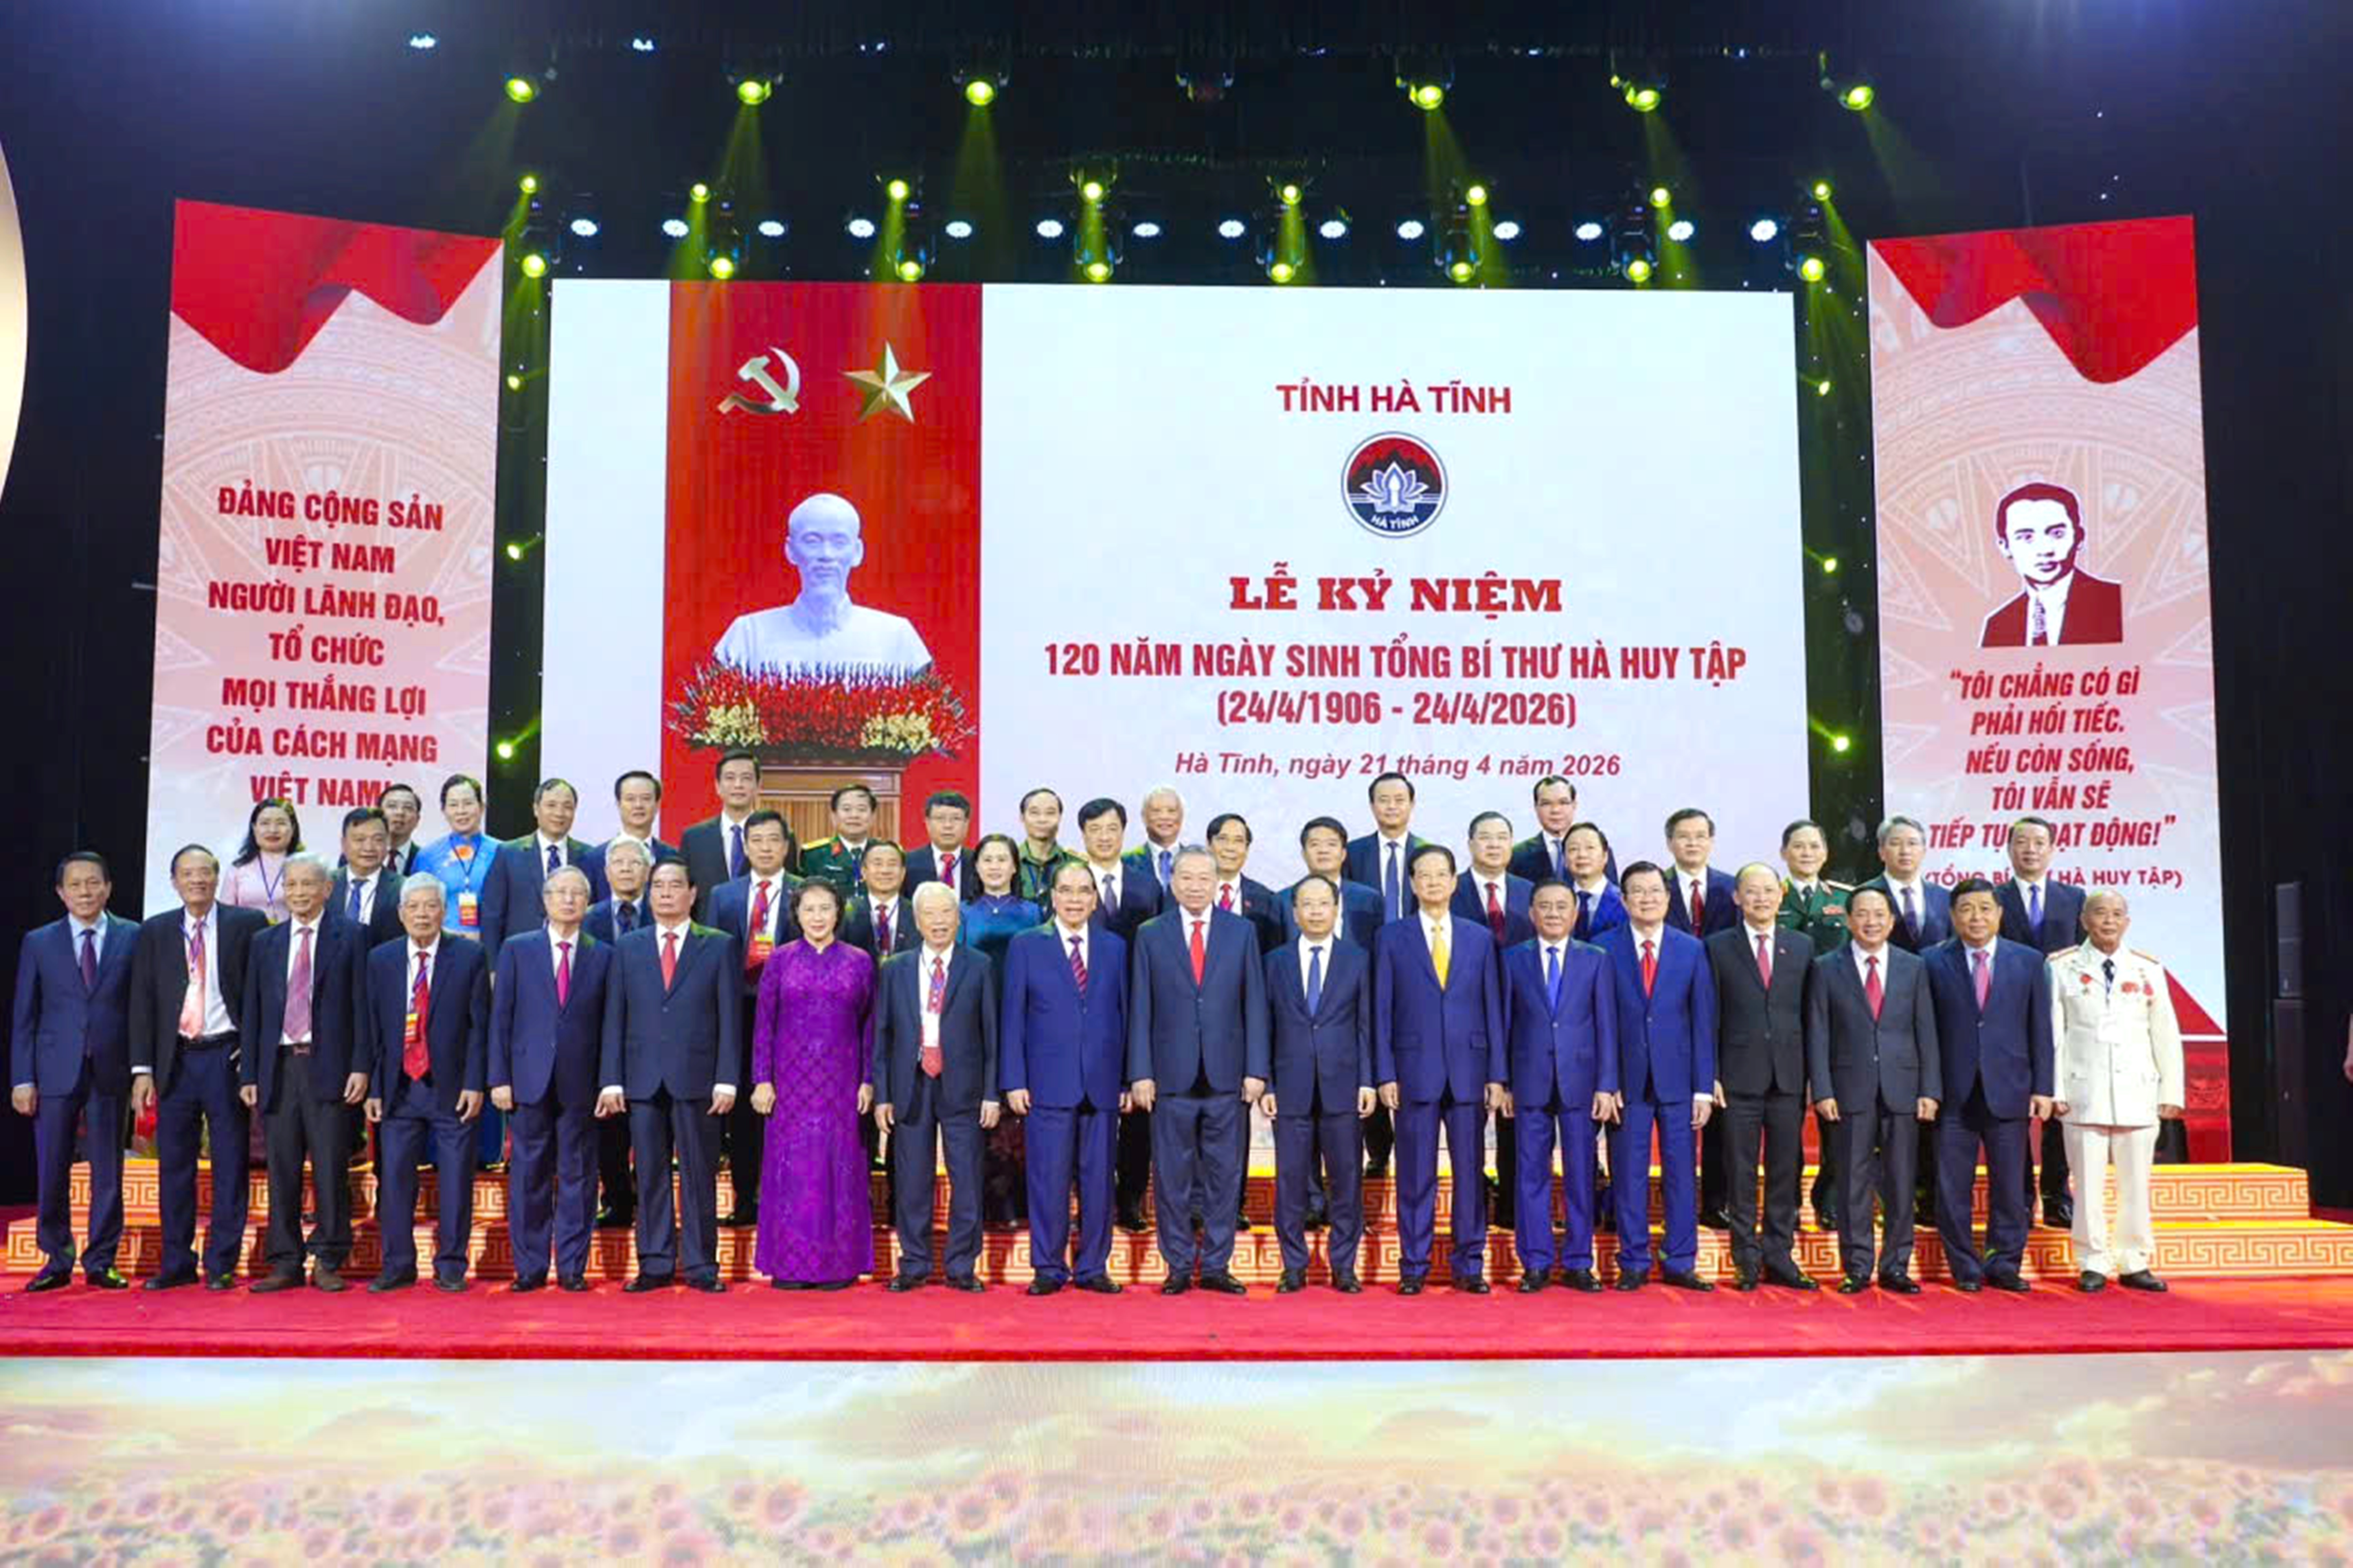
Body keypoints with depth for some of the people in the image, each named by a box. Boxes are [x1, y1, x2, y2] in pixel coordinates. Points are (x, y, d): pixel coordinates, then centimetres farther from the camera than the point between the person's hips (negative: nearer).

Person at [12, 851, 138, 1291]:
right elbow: (24, 1017, 6)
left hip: (111, 1071, -1)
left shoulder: (133, 938, 3)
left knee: (108, 1172, 4)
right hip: (56, 1071, 1)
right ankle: (57, 1260, 18)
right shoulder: (39, 942, 7)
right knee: (51, 1172, 4)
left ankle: (101, 1262, 14)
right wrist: (22, 1079, -1)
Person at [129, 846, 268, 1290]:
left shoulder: (248, 925, 1)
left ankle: (221, 1265, 9)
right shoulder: (155, 933, 9)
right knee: (174, 1166, 7)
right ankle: (176, 1263, 17)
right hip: (176, 1059, 3)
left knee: (230, 1166, 1)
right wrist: (143, 1069, 0)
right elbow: (142, 1003, 7)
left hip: (227, 1057, -2)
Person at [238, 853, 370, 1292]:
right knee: (281, 1172, 6)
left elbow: (362, 1006, -1)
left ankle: (329, 1263, 7)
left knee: (330, 1169, -2)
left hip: (329, 1068, -3)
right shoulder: (265, 943, 14)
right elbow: (251, 1013, 13)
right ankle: (285, 1264, 13)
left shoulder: (350, 938, 3)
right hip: (278, 1068, 3)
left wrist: (361, 1067, -8)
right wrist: (249, 1075, 6)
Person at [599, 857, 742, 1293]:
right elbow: (615, 1018, 8)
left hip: (696, 1078, -2)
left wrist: (726, 1080, -7)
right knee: (650, 1175, 6)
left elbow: (730, 1017, 0)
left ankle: (701, 1266, 9)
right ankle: (655, 1265, 14)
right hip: (643, 1078, 2)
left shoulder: (720, 946, 5)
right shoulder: (628, 947, 11)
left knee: (700, 1175, 2)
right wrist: (612, 1080, 1)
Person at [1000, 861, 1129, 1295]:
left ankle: (1094, 1267, 16)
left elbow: (1125, 1014, 10)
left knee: (1099, 1179, 6)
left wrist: (1128, 1080, 4)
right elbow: (1012, 1017, 2)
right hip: (1049, 1083, -2)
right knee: (1049, 1179, 1)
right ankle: (1049, 1269, 12)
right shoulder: (1026, 946, 4)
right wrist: (1014, 1081, -4)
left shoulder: (1115, 948, 10)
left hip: (1102, 1084, 2)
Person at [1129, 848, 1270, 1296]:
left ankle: (1217, 1266, 16)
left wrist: (1256, 1070, -2)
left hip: (1226, 1075, 1)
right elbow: (1140, 1009, 3)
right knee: (1172, 1175, 5)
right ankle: (1179, 1267, 15)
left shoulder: (1241, 932, 5)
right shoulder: (1150, 935, 4)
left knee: (1224, 1174, 6)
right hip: (1171, 1075, -1)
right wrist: (1141, 1073, -4)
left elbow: (1255, 1004, 4)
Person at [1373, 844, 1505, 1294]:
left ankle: (1470, 1265, 15)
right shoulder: (1392, 938, 5)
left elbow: (1493, 1009, 7)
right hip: (1415, 1071, -1)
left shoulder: (1480, 938, 9)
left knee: (1471, 1172, 5)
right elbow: (1382, 1011, 2)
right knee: (1415, 1175, 3)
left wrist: (1497, 1075, 2)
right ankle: (1413, 1267, 12)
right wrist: (1385, 1075, -4)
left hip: (1469, 1071, 1)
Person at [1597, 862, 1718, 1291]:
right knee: (1629, 1175, 4)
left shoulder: (1692, 950, 5)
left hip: (1677, 1078, 1)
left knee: (1681, 1174, 5)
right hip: (1627, 1079, -1)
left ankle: (1680, 1264, 15)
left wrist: (1704, 1086, -1)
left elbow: (1703, 1021, 4)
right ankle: (1634, 1264, 14)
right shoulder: (1605, 949, 0)